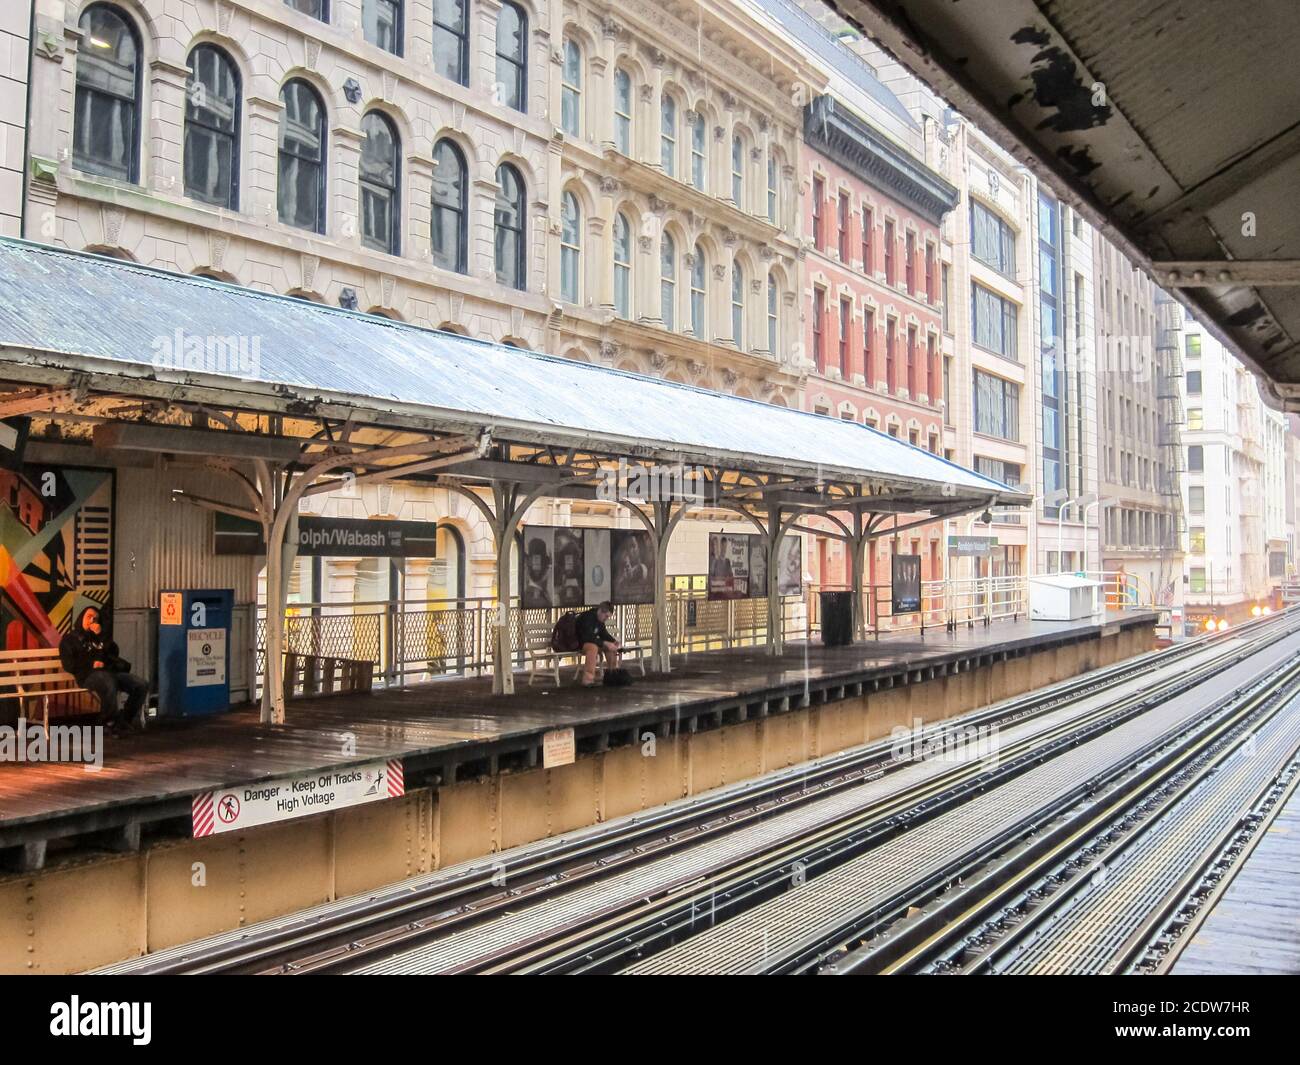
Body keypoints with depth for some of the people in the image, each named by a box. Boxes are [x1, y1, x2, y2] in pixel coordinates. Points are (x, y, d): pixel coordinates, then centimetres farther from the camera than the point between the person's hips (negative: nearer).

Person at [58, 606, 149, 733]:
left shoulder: (98, 636, 29)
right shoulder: (70, 638, 15)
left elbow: (114, 653, 15)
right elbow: (69, 665, 3)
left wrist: (101, 636, 6)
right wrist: (91, 664, -8)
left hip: (111, 671, 6)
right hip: (88, 674, -6)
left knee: (142, 685, -17)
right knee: (109, 686, -41)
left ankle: (125, 720, -8)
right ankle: (111, 722, -20)